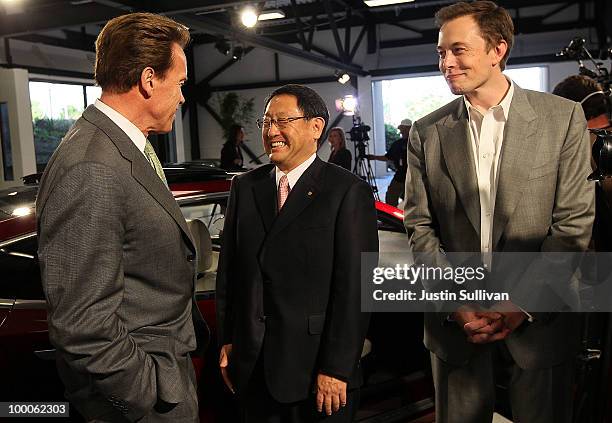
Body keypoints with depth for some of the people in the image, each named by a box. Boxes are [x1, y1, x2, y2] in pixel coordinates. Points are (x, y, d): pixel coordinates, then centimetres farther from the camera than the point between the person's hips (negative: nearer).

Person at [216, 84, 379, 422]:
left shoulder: (348, 192, -11)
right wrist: (226, 341, 7)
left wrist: (337, 368, -13)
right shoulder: (245, 187, 5)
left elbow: (354, 289, -13)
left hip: (315, 368, -4)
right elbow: (228, 269, 8)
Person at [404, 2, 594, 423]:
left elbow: (573, 223, -6)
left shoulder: (563, 117, -4)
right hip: (456, 319, 2)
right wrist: (455, 301, -8)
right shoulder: (427, 132, 1)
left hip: (539, 320, -1)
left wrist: (524, 303, -12)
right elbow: (420, 225, 1)